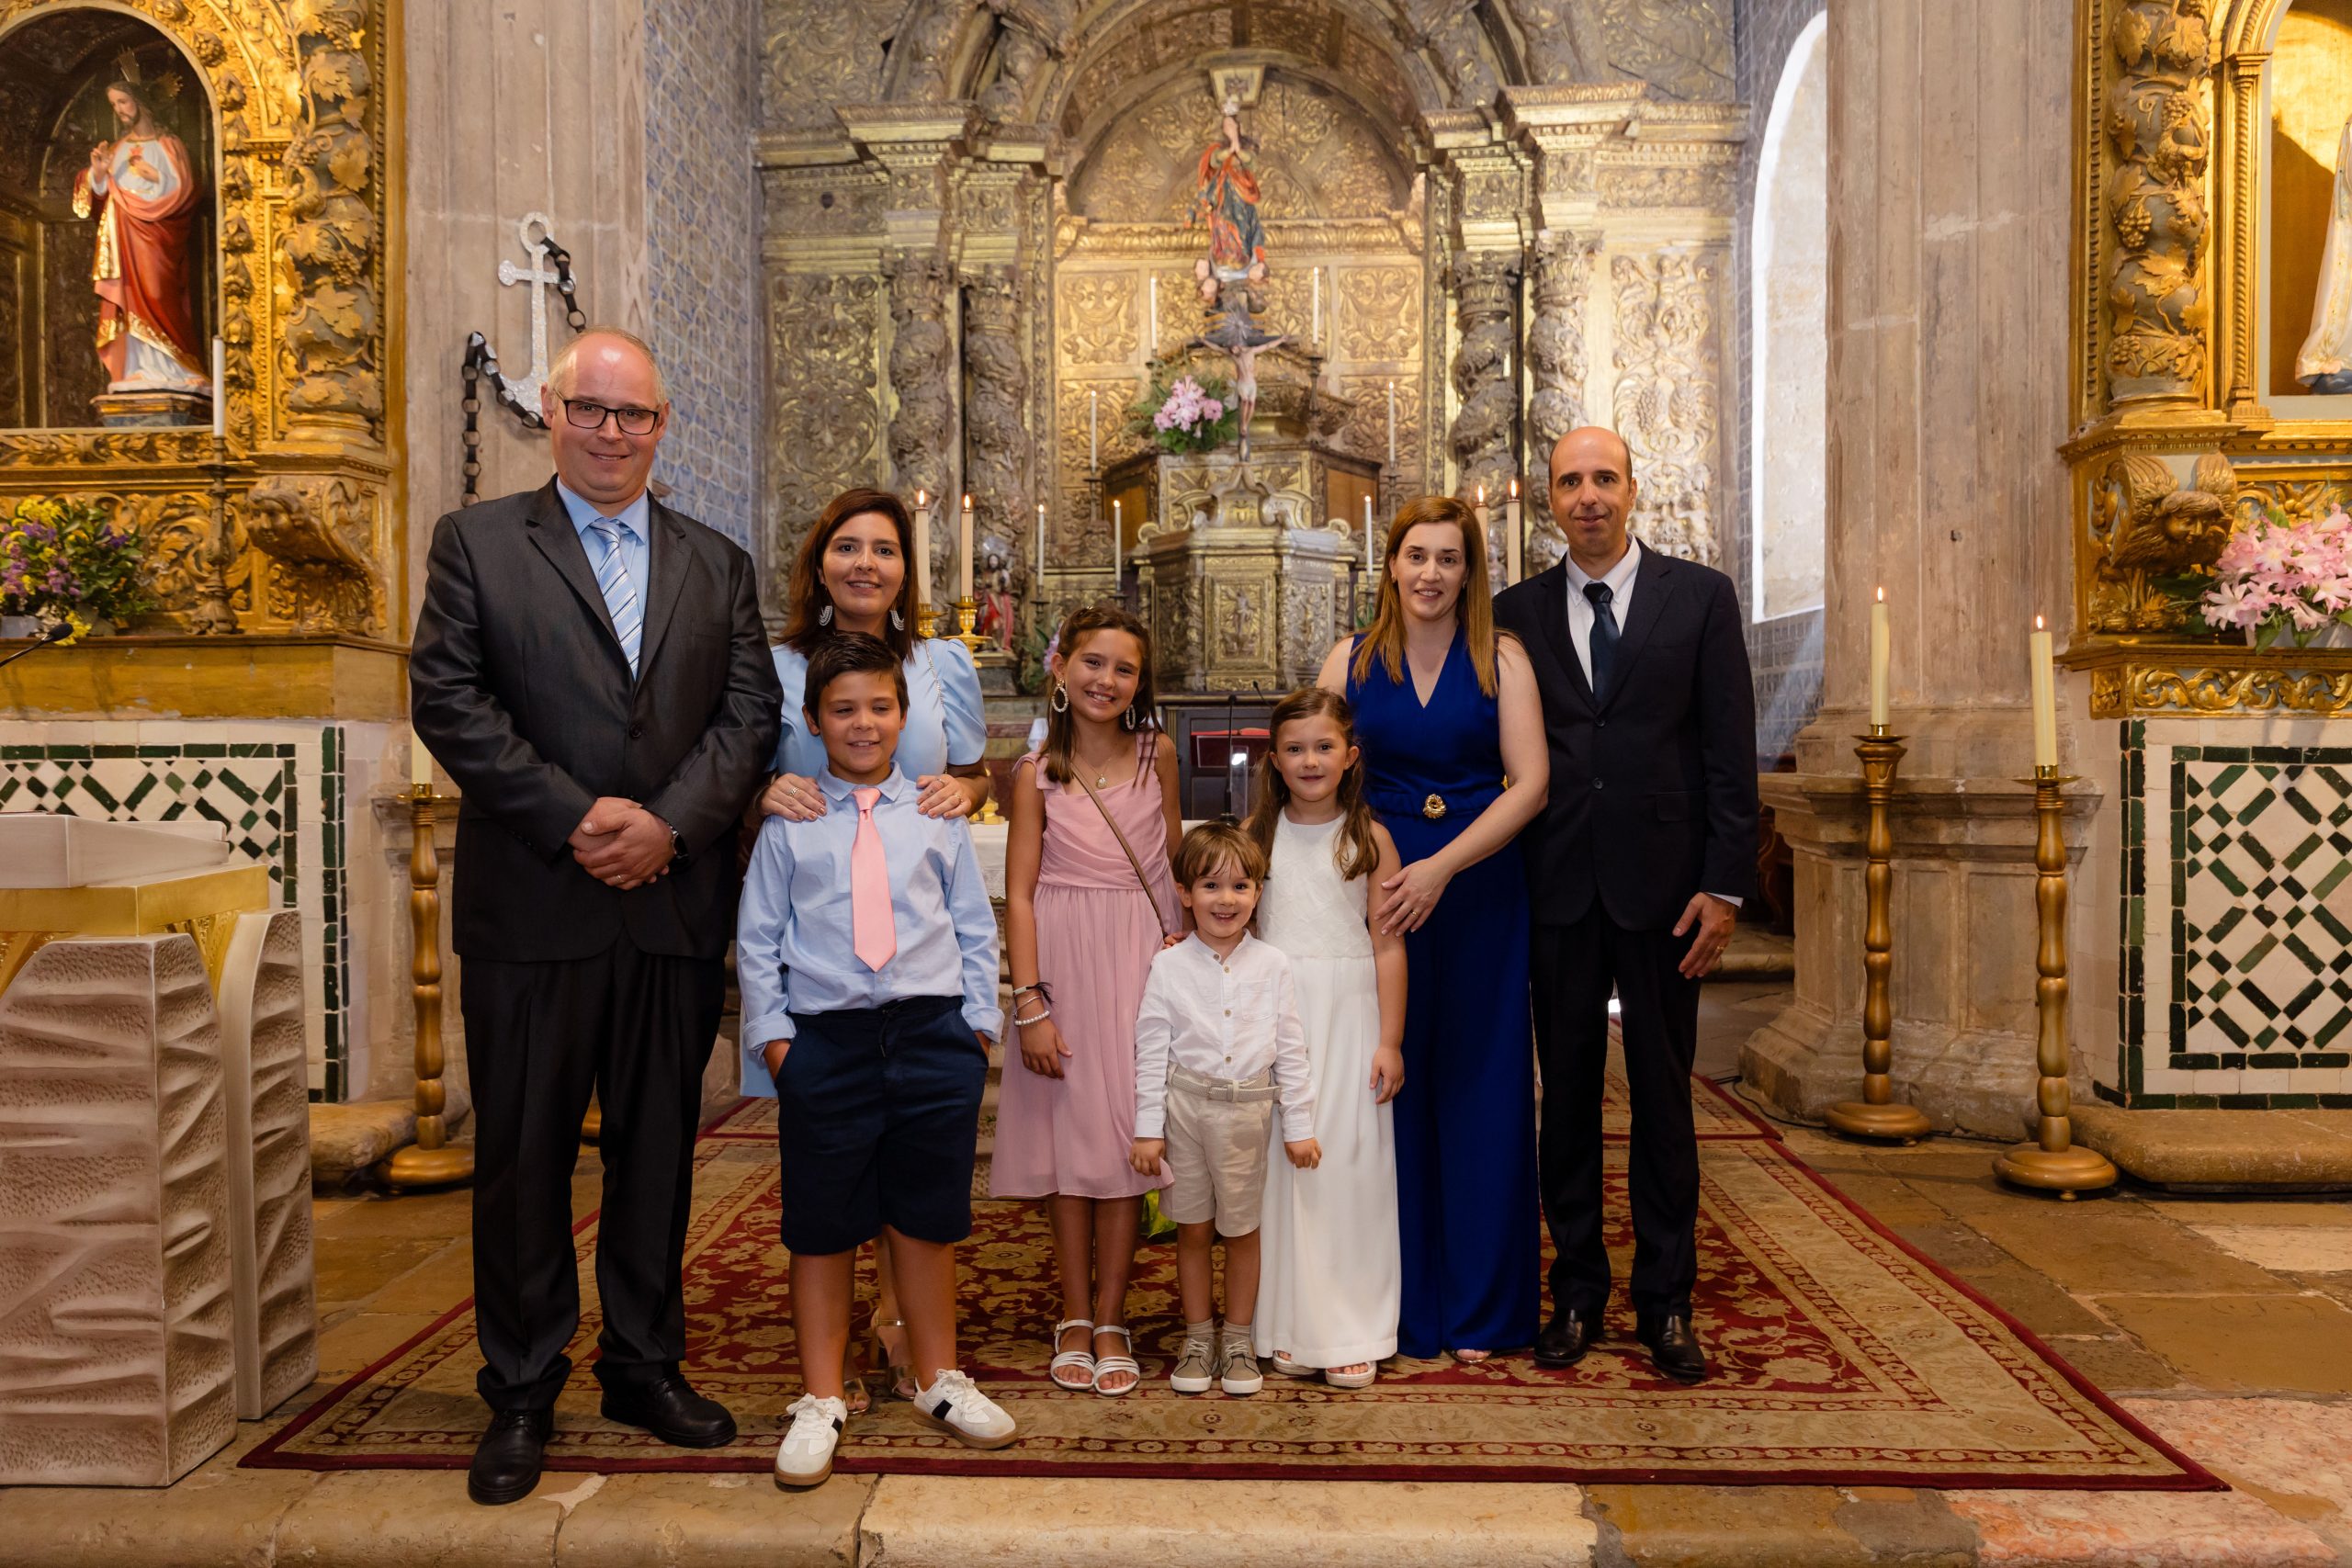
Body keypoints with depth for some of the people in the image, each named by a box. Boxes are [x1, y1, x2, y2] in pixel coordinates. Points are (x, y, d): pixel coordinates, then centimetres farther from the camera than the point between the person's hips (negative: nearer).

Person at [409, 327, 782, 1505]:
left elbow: (750, 710, 3)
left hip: (678, 905, 3)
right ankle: (521, 1394, 23)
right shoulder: (476, 542, 5)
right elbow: (446, 701, -6)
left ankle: (645, 1365, 28)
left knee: (659, 1146, 12)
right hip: (531, 908, -2)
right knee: (523, 1152, 7)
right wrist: (575, 819, -14)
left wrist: (670, 822, -12)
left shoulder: (716, 563, 12)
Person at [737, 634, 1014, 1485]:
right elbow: (757, 937, 6)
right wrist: (771, 1029, -1)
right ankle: (821, 1400, 25)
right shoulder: (787, 823, 5)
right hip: (825, 1041, -1)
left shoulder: (936, 816, 8)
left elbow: (974, 926, 10)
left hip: (933, 1035, 1)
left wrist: (979, 1018, 4)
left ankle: (939, 1380, 31)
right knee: (822, 1226, 8)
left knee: (927, 1218, 12)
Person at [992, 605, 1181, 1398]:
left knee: (1127, 1136, 4)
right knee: (1070, 1139, 6)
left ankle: (1110, 1319, 17)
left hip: (1140, 960, 1)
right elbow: (1019, 894, -4)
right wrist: (1031, 1005, -10)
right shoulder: (1038, 772, -2)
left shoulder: (1157, 755, 3)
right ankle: (1075, 1319, 20)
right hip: (1063, 960, -1)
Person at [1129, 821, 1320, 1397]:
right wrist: (1147, 1129, -4)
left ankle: (1238, 1339, 27)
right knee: (1193, 1230, 10)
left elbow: (1290, 1050, 4)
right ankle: (1198, 1337, 26)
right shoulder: (1168, 966, -3)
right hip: (1185, 1108, 0)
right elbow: (1151, 1052, -1)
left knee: (1241, 1230, 11)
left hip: (1248, 1110, 1)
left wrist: (1299, 1126, 3)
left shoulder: (1272, 965, 1)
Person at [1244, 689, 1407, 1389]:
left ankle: (1353, 1333, 14)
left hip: (1348, 1017, -1)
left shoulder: (1371, 838, 1)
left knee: (1350, 1163, 2)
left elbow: (1389, 945, -1)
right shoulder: (1256, 833, 5)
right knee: (1281, 1162, 3)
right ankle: (1290, 1328, 16)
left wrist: (1390, 1041, -4)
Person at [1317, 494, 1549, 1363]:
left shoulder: (1502, 659, 2)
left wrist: (1440, 867, -14)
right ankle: (1400, 1305, 19)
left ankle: (1478, 1307, 20)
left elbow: (1530, 782, -6)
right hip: (1378, 895, 1)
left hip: (1479, 895, -1)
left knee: (1478, 1088, 5)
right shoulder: (1351, 661, 6)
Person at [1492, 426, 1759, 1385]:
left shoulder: (1701, 597, 3)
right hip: (1558, 888, 2)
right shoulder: (1518, 613, 8)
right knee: (1567, 1091, 9)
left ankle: (1666, 1304, 19)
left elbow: (1730, 753, 0)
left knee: (1664, 1094, 7)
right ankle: (1576, 1293, 21)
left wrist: (1724, 885, -7)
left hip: (1663, 884, -1)